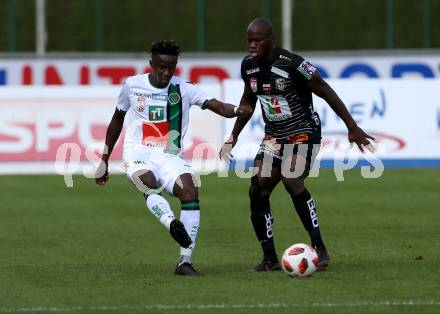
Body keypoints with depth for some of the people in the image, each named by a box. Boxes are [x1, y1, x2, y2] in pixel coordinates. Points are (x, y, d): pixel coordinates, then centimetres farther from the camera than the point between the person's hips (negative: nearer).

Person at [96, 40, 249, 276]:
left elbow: (216, 105, -10)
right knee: (150, 186, -33)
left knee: (190, 192, -24)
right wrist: (104, 160, 21)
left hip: (170, 157, 0)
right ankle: (173, 225, -60)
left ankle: (185, 261, -23)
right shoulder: (132, 86, 6)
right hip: (138, 156, 0)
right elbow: (117, 120, 19)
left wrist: (236, 111, -33)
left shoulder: (184, 89, 3)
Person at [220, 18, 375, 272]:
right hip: (274, 136, 7)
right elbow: (248, 100, 18)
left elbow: (326, 92, -14)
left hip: (303, 133, -7)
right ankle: (270, 259, 5)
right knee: (258, 191, -6)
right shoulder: (249, 66, -1)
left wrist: (353, 128, -12)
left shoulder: (292, 64, -22)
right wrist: (233, 137, 21)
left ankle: (320, 251, -21)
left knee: (292, 182, -28)